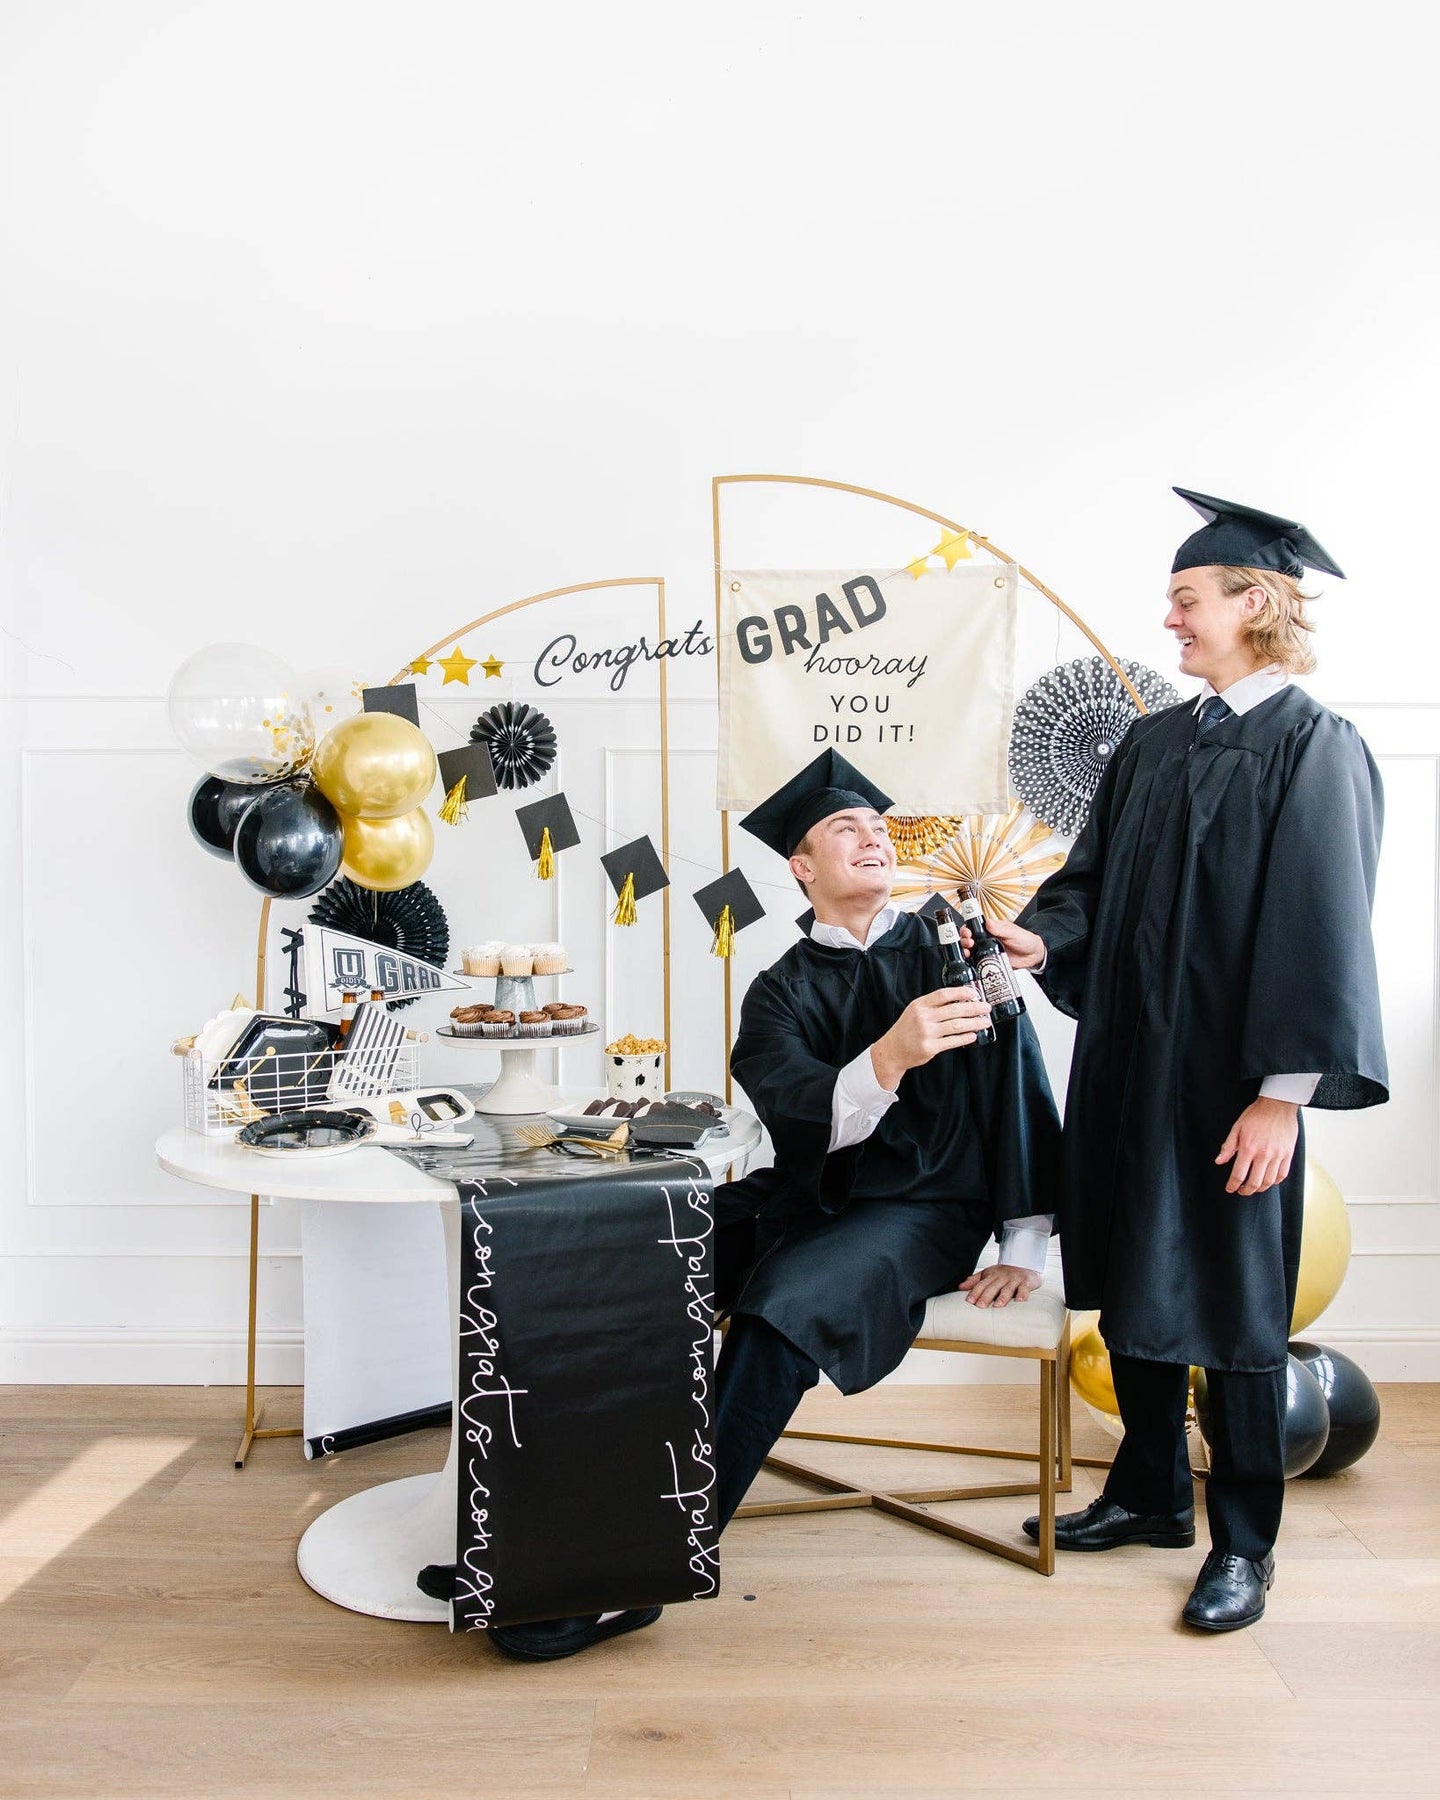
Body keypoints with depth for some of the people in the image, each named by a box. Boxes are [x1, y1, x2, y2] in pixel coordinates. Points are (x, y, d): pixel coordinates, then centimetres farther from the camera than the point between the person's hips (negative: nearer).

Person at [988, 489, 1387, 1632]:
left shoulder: (1313, 747, -9)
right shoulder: (1155, 743, 11)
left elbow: (1322, 932, -14)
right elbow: (1096, 880, 12)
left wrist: (1282, 1094, -18)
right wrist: (1041, 938, -8)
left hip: (1227, 1078, -6)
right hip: (1126, 1060, 7)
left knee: (1229, 1305, 5)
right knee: (1131, 1280, 15)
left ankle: (1243, 1544, 24)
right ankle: (1151, 1493, 34)